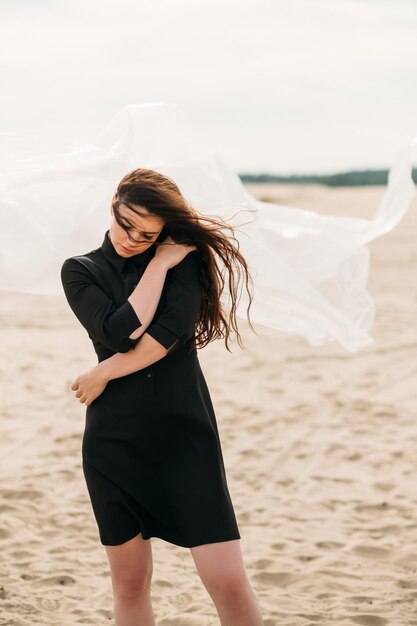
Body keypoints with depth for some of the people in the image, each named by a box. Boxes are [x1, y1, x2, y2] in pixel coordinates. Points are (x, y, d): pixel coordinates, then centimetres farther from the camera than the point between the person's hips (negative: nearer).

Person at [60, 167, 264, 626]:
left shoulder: (182, 257, 3)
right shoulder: (80, 271, 5)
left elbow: (173, 330, -14)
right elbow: (122, 333, -13)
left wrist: (104, 373, -11)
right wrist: (159, 265, -8)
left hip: (185, 433, -1)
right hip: (114, 438, 1)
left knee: (228, 582, -8)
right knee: (130, 582, 8)